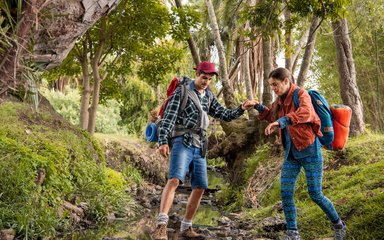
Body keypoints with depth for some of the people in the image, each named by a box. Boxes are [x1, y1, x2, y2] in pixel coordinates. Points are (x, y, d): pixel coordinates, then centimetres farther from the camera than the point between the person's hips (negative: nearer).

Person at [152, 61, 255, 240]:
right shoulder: (182, 92, -2)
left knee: (200, 187, 3)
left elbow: (225, 115, 17)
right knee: (174, 180, -27)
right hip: (182, 143, -7)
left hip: (199, 147, 7)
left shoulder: (208, 96, 17)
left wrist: (241, 109, -1)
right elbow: (169, 117, -10)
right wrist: (163, 141, -21)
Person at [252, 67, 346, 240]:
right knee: (286, 193, -1)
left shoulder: (301, 94, -15)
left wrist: (281, 121, -50)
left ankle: (338, 225, 24)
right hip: (291, 154, 7)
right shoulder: (280, 100, 7)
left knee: (315, 194, -1)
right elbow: (272, 116, 27)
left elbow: (306, 112, -38)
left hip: (310, 151, -6)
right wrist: (259, 107, 8)